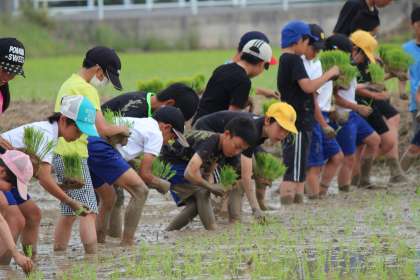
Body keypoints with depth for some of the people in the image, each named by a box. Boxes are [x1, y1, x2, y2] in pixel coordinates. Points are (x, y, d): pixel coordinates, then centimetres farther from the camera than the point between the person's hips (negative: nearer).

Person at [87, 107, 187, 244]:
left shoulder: (135, 123, 35)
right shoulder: (156, 134, 8)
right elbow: (144, 174, 4)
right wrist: (162, 185, 22)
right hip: (100, 149, -10)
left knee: (108, 199, 26)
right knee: (140, 191, -8)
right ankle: (127, 243, -7)